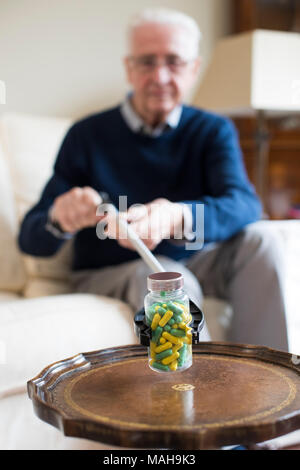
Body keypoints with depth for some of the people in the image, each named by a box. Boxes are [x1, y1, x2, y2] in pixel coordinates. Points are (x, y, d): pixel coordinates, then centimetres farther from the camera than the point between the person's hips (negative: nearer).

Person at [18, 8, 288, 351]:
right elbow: (30, 239, -9)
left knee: (258, 241, -22)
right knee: (170, 282, -33)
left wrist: (178, 217, -45)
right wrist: (59, 218, -35)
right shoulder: (87, 135, -8)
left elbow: (245, 204, -23)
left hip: (191, 263, 3)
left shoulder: (213, 131, -2)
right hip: (108, 273, -2)